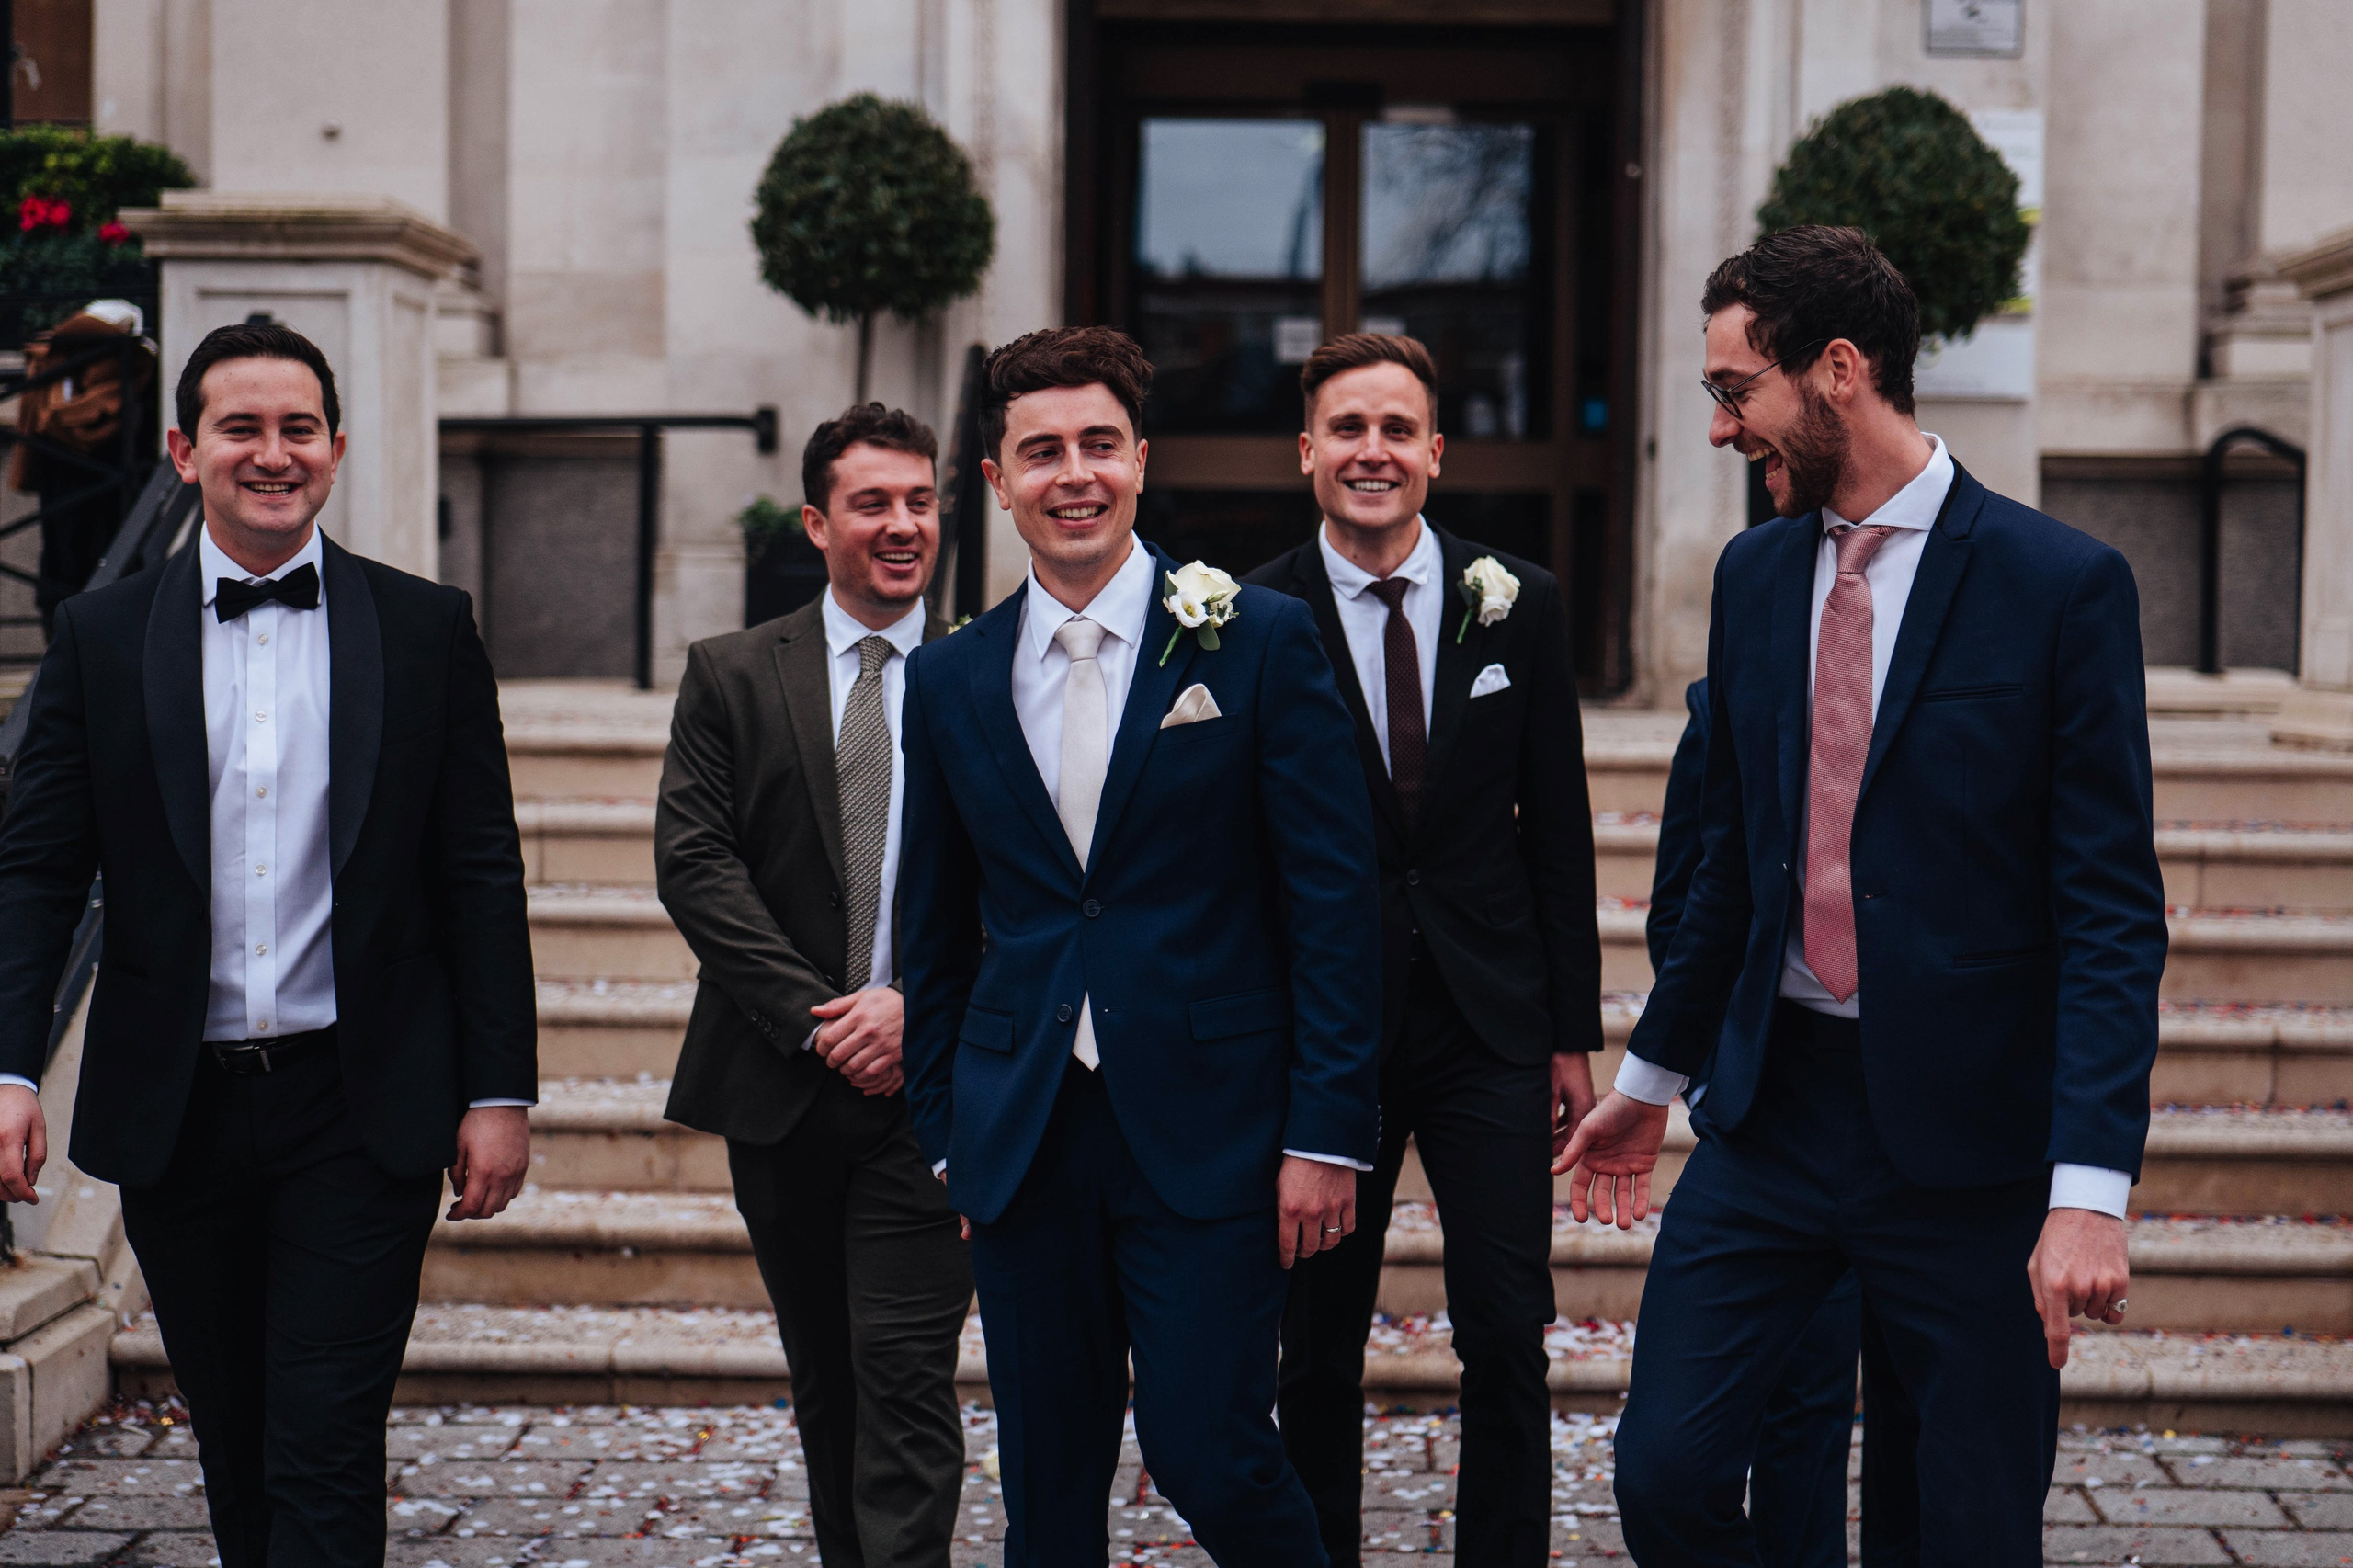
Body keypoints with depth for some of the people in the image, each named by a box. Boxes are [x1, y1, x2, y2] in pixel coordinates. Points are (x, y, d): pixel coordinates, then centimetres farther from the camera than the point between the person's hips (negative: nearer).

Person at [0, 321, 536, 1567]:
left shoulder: (426, 628, 3)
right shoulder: (100, 636, 5)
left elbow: (482, 876, 3)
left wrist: (499, 1090, -2)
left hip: (360, 1107, -2)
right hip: (176, 1108, 2)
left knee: (325, 1451, -6)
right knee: (234, 1447, 14)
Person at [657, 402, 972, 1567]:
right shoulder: (732, 675, 6)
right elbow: (694, 860, -3)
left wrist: (919, 1007, -14)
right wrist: (812, 1016, -12)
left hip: (930, 1084, -2)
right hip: (781, 1081, 2)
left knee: (905, 1376, -9)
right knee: (824, 1382, 14)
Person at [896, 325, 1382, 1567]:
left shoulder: (1260, 642, -2)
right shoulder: (949, 682, 9)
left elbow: (1336, 899, -4)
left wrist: (1327, 1132, -9)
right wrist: (944, 1136, 12)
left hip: (1209, 1128, -3)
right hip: (1023, 1137, 4)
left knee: (1207, 1453, -7)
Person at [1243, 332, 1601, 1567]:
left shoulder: (1519, 606, 3)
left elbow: (1558, 830, 7)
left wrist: (1573, 1031, 5)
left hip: (1489, 1024, 1)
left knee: (1507, 1339, -1)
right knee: (1319, 1348, 7)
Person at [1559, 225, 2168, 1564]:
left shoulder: (2063, 584, -9)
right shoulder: (1755, 575, 8)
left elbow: (2113, 910, -12)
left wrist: (2092, 1190, -19)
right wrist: (1654, 1074, 22)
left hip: (1970, 1136, -5)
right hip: (1774, 1108, 5)